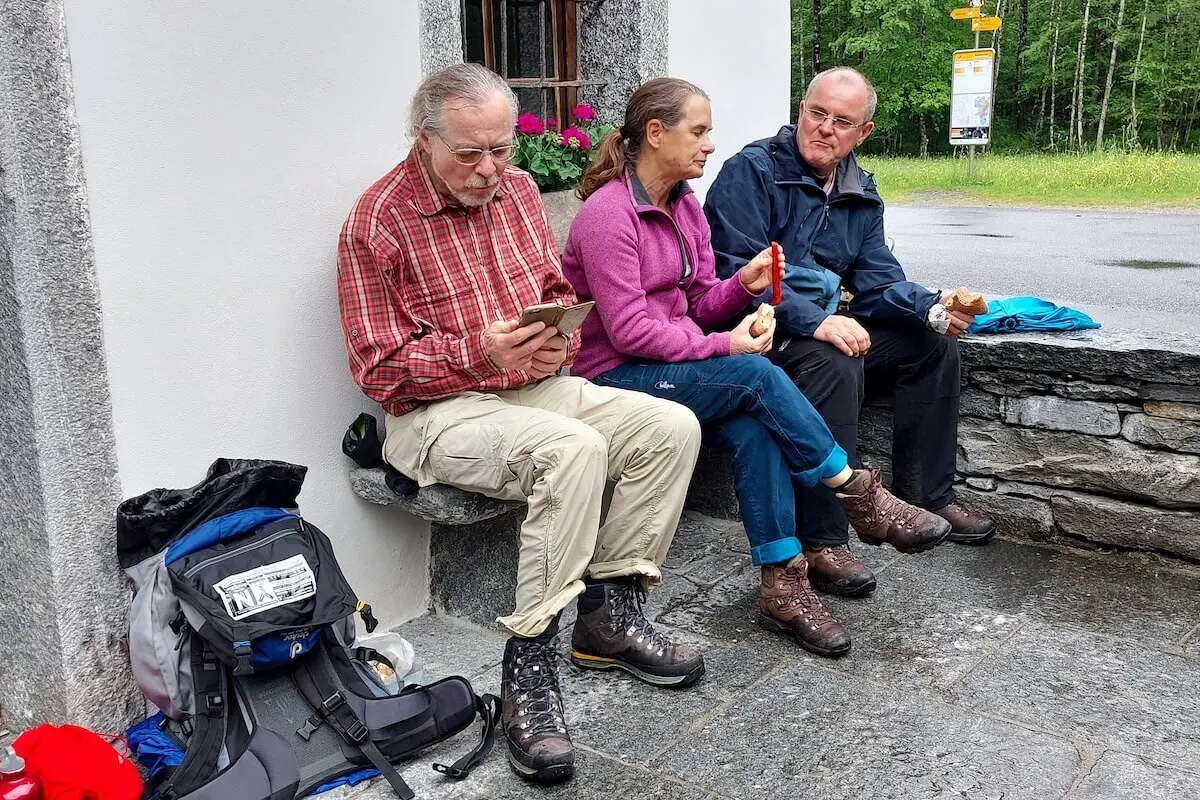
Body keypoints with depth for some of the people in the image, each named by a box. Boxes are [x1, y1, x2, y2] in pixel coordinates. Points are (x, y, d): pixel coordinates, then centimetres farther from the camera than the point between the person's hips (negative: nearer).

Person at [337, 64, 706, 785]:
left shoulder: (518, 190, 10)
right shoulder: (378, 221, -10)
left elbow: (558, 290, 19)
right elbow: (380, 369, -11)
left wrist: (562, 333, -6)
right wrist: (481, 353, -25)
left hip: (538, 387, 7)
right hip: (439, 411, -7)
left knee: (672, 427, -10)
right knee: (575, 449, -34)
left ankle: (610, 612, -1)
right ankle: (530, 666, -26)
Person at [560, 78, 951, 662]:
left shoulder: (685, 206, 11)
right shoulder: (608, 212, -14)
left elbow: (698, 305, 13)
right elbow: (627, 329, -20)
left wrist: (742, 283, -7)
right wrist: (720, 346, -21)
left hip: (675, 363, 7)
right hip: (615, 376, -7)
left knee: (753, 425, -22)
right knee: (757, 376, -25)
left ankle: (782, 586, -21)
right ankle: (861, 499, -12)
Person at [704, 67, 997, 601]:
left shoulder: (862, 195, 12)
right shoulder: (751, 172, -11)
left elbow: (878, 279, 7)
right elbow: (736, 272, -22)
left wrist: (933, 310, -14)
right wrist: (814, 321, -31)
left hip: (824, 327, 9)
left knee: (933, 342, 4)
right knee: (835, 363, -35)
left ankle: (925, 496, 12)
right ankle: (820, 541, -32)